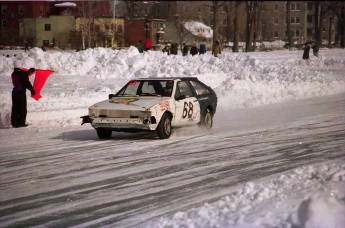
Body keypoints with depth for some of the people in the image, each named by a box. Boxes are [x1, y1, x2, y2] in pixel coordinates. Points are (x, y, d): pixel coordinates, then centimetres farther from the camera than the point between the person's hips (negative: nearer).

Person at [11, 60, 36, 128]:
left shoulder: (13, 74, 9)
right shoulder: (22, 73, -13)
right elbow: (26, 82, -14)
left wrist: (28, 72, 28)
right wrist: (32, 90, -6)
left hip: (14, 91, 7)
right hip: (21, 92, -7)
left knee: (15, 108, 9)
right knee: (22, 108, 0)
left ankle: (14, 123, 10)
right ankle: (21, 123, 0)